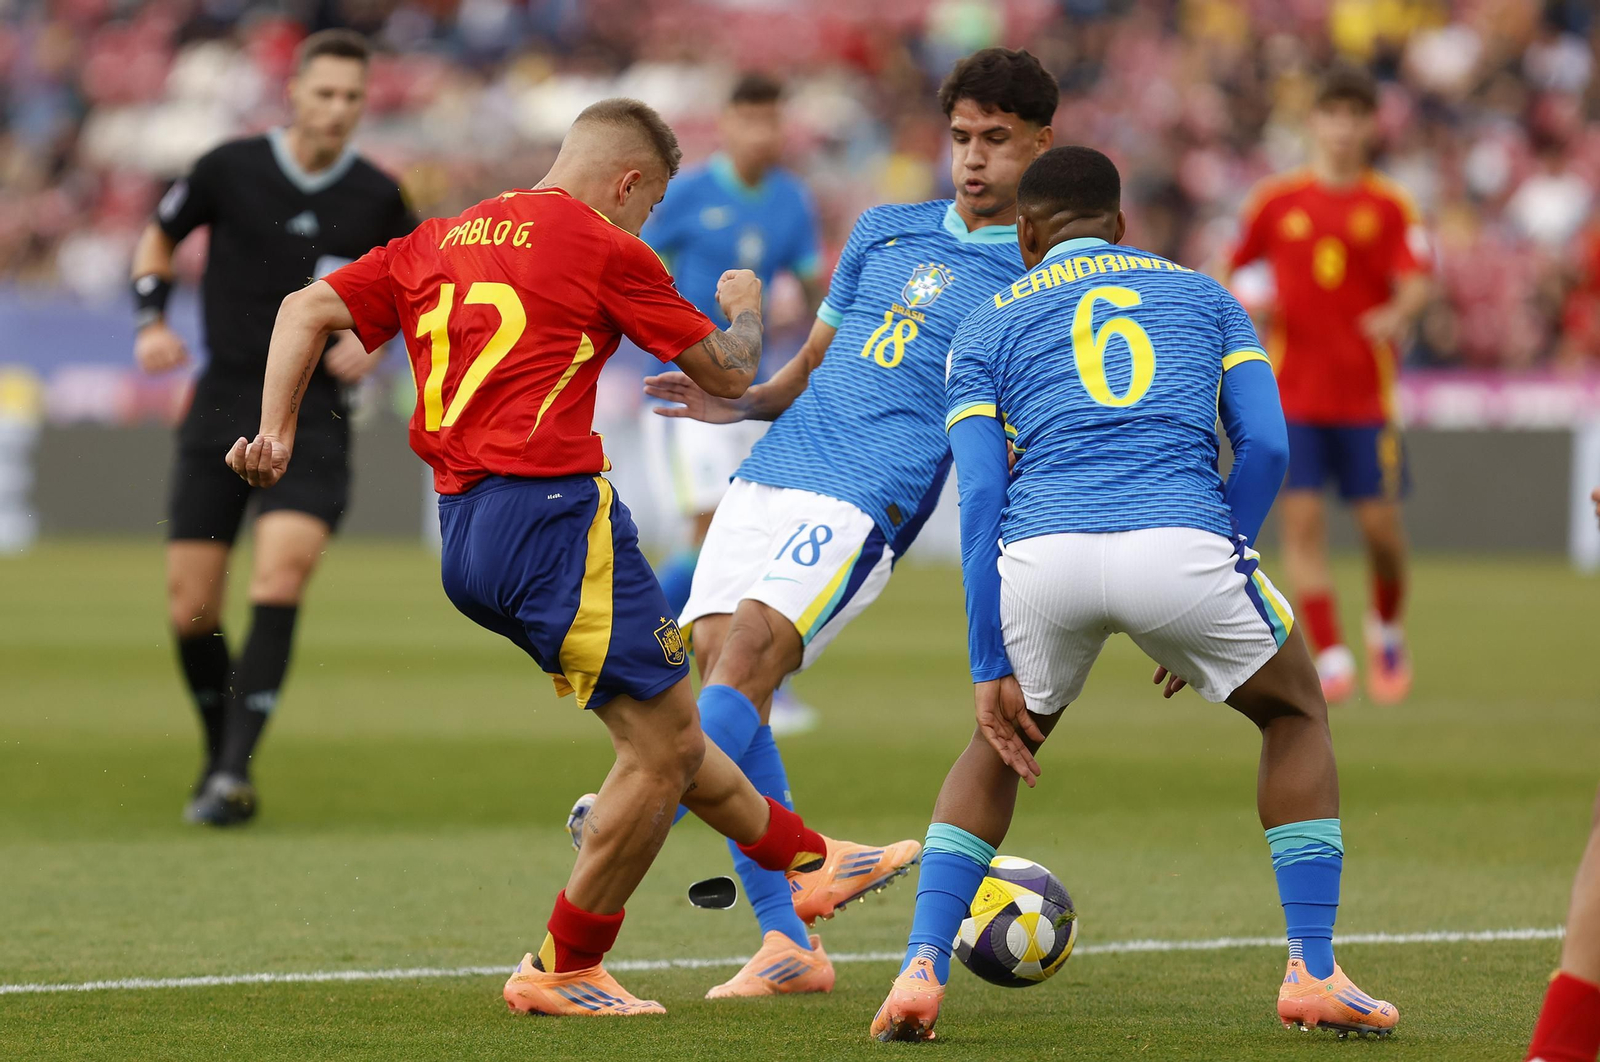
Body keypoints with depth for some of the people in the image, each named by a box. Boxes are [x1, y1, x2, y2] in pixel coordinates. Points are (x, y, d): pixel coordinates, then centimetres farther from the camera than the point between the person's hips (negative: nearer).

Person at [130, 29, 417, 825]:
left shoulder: (377, 198, 0)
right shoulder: (230, 170, -2)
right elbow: (160, 235, 15)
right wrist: (152, 322, 0)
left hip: (313, 410, -1)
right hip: (222, 403, 1)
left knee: (284, 566, -24)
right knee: (189, 607, -2)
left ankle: (235, 772, -23)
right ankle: (220, 757, 23)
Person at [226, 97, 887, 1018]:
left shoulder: (436, 243, 17)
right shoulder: (604, 250, -3)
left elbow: (307, 310, 12)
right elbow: (728, 375, 4)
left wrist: (276, 431, 7)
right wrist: (744, 309, 25)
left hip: (462, 530, 9)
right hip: (551, 511, -9)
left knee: (661, 729, 20)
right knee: (665, 741, -1)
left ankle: (804, 858, 34)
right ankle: (563, 971, 4)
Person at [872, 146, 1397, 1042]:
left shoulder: (987, 329, 23)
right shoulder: (1204, 295, 26)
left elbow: (980, 498, 12)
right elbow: (1266, 446, 14)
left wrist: (992, 670, 11)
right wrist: (1209, 608, 23)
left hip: (1044, 558, 1)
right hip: (1182, 544, -1)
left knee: (1003, 741, 30)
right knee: (1297, 712, 27)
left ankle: (923, 971, 14)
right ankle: (1314, 974, 17)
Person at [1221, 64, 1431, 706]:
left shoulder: (1390, 207, 1)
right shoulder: (1276, 201, 4)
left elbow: (1417, 284, -9)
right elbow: (1229, 268, 14)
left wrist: (1399, 313, -30)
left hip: (1366, 393, 0)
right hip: (1293, 389, 0)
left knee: (1380, 525, 0)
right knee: (1302, 519, -9)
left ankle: (1387, 630, 28)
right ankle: (1330, 657, -7)